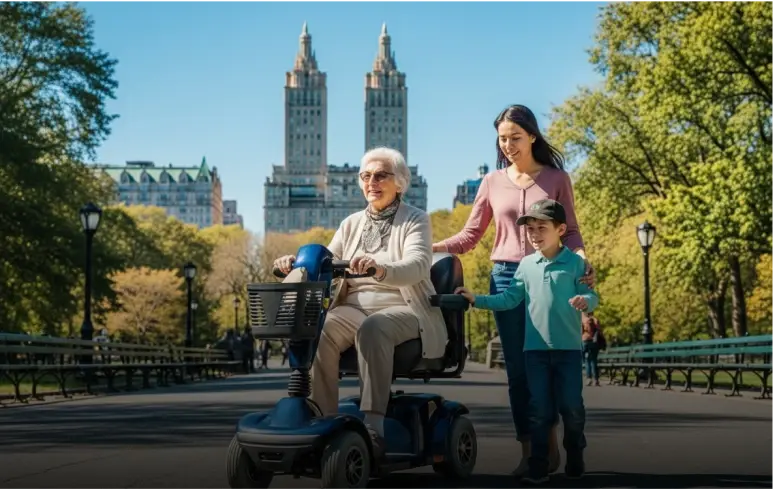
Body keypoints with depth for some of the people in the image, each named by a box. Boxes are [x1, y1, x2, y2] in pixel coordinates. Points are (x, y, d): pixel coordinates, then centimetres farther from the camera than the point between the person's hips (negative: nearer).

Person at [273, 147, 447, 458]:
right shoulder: (352, 224, 19)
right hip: (355, 308, 4)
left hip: (403, 310, -4)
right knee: (318, 330, -28)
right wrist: (298, 263, -14)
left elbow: (418, 265, -17)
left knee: (373, 329, -38)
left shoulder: (415, 220, 3)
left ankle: (373, 426, -42)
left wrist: (380, 268, -38)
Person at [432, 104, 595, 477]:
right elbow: (470, 236, 9)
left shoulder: (556, 179, 5)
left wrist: (582, 259, -17)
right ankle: (528, 453, 7)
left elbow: (570, 231, 4)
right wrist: (429, 247, -6)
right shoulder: (492, 182, 9)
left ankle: (550, 443, 14)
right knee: (517, 369, 2)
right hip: (505, 277, 2)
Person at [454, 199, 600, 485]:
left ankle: (575, 458, 22)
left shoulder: (575, 262, -2)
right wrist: (477, 300, 1)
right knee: (539, 409, 3)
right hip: (535, 347, 3)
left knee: (571, 405, 2)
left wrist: (586, 301, -29)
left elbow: (591, 295, -7)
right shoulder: (526, 265, 8)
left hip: (568, 347, -2)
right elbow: (509, 299, 9)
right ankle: (538, 466, 7)